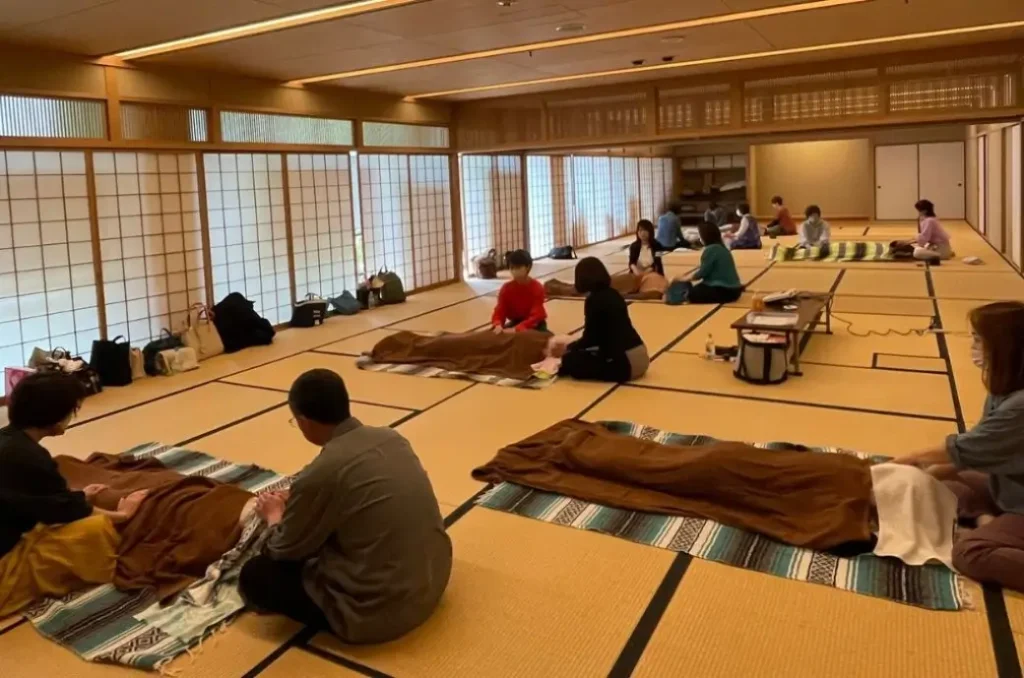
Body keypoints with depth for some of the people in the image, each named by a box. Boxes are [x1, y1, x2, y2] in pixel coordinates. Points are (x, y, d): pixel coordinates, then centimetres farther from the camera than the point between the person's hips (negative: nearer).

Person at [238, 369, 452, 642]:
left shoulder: (320, 473, -22)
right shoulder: (391, 437, -1)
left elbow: (285, 549, -3)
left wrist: (275, 515, 18)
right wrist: (298, 500, 23)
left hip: (380, 609, -8)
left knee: (254, 575, 7)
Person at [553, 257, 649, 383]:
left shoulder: (594, 300, -13)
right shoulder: (613, 295, 12)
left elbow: (590, 338, -6)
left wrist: (566, 349, 12)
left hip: (626, 363, -9)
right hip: (640, 357, 9)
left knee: (570, 361, -8)